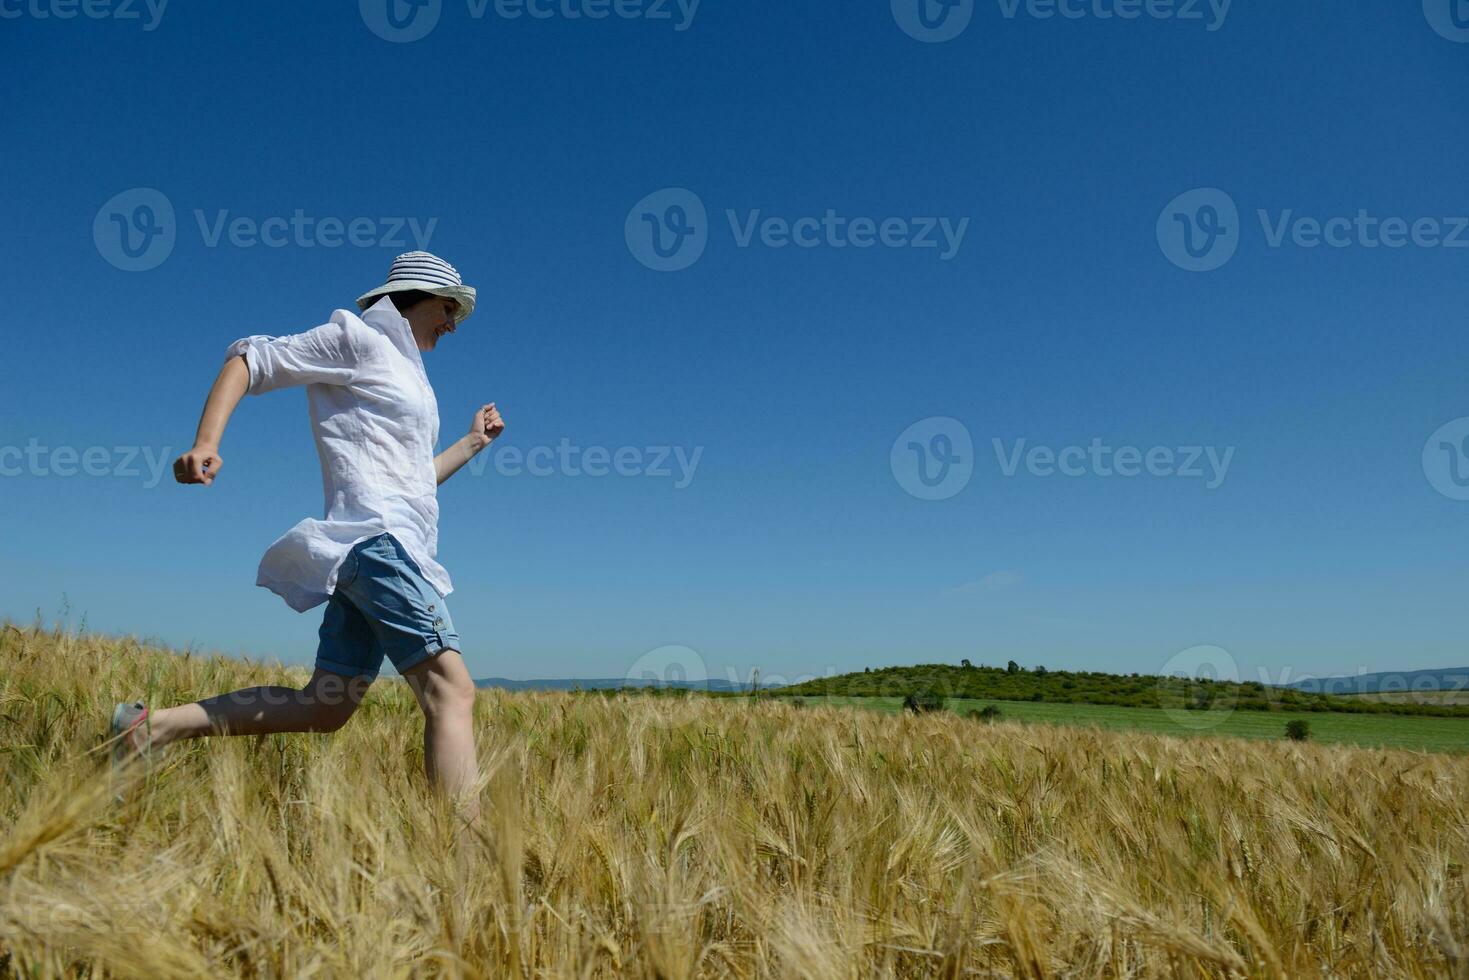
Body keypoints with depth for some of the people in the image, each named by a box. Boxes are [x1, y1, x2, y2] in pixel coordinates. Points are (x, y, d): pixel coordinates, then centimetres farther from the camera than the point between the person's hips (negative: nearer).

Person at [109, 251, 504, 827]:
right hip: (380, 538, -10)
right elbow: (248, 360, -3)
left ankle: (156, 725, 13)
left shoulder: (401, 370, 27)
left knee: (324, 707, 8)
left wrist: (473, 443, 30)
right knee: (450, 689, -19)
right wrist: (206, 442, -17)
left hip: (372, 551, 10)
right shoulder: (358, 338, 2)